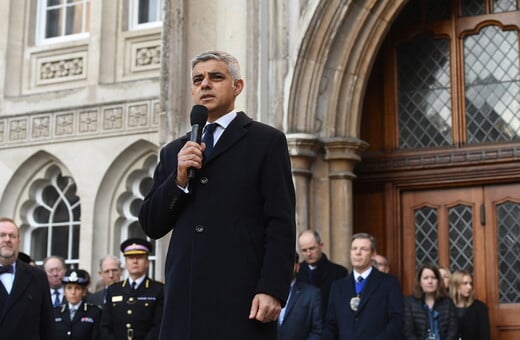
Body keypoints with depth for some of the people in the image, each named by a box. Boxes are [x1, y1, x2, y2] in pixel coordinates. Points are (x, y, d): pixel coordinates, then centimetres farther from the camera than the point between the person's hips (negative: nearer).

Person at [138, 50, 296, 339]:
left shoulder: (266, 141, 4)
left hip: (241, 298, -4)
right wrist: (179, 179, -4)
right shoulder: (174, 152, 18)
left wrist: (272, 290, -14)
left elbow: (281, 225, -4)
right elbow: (151, 225, 12)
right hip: (185, 301, 4)